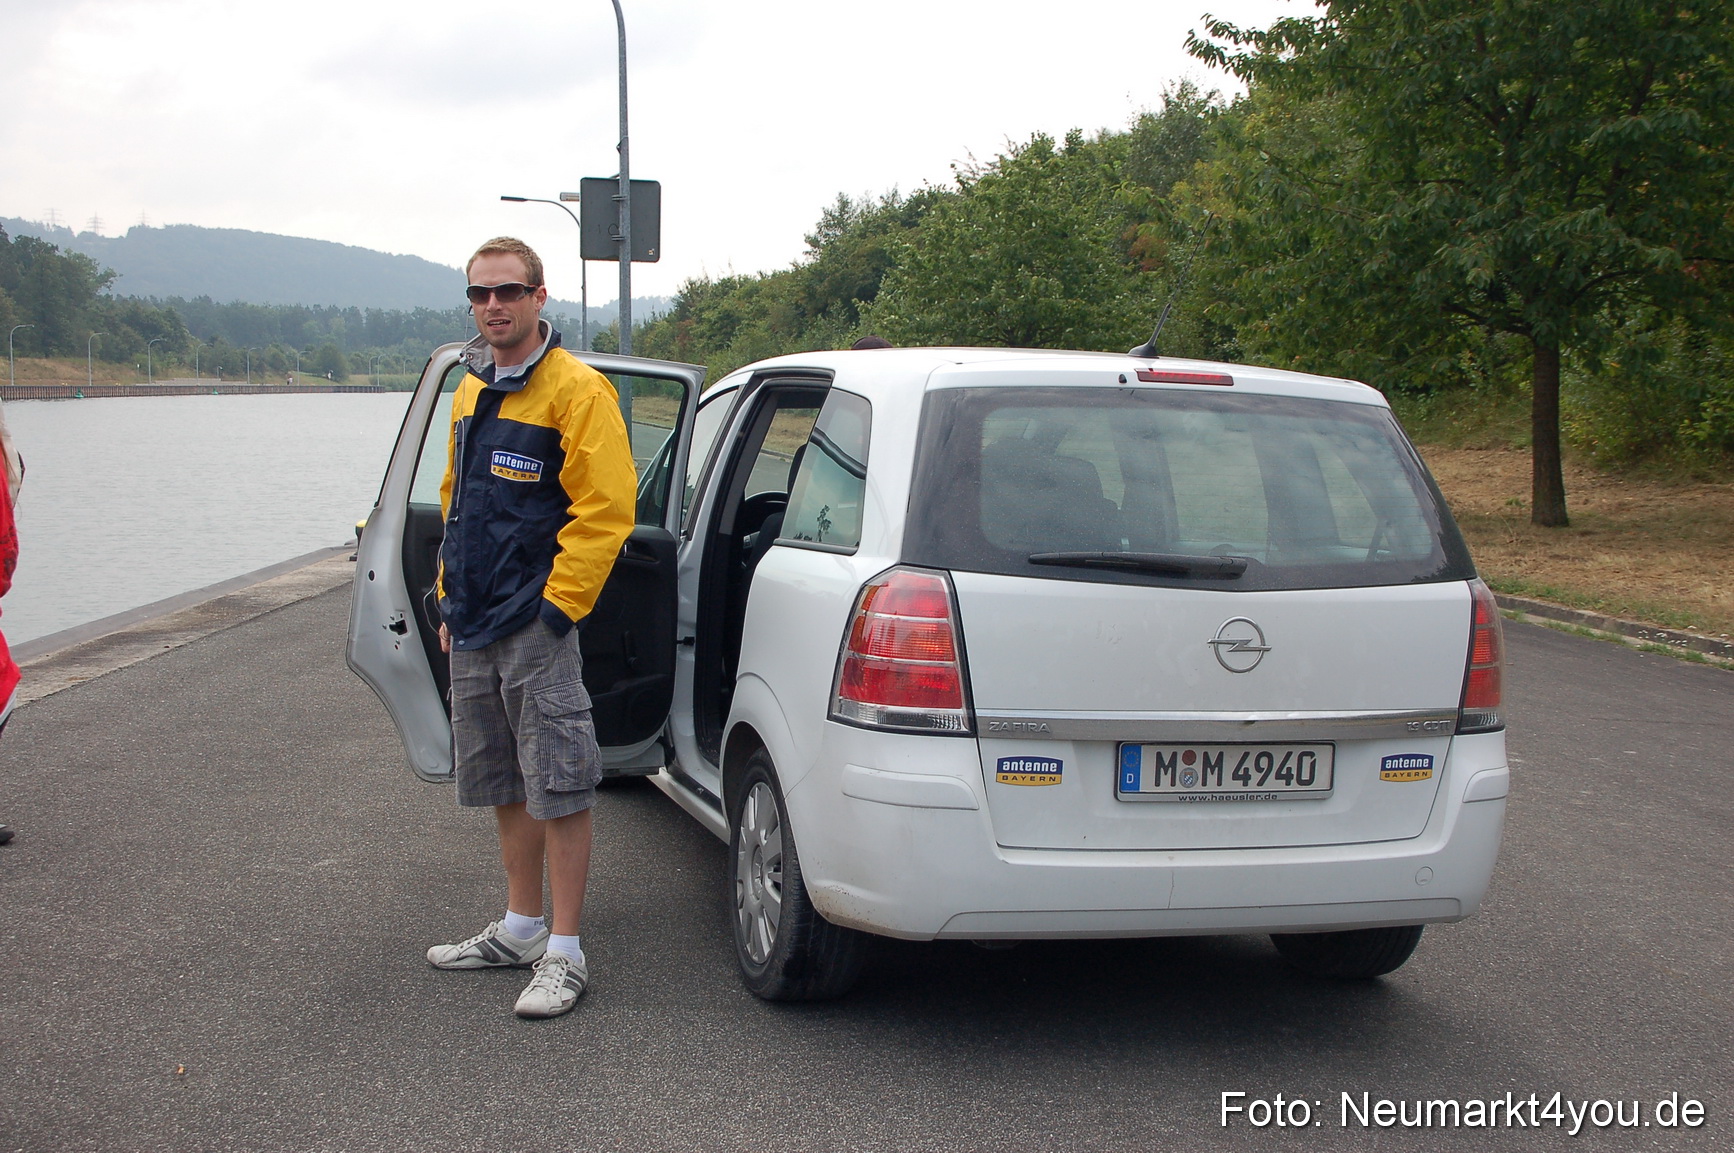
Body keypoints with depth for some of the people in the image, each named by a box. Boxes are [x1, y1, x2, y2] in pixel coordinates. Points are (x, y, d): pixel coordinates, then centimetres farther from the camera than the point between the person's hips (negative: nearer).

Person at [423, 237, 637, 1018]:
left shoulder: (576, 390, -11)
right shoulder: (471, 392, 14)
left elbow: (605, 509, -16)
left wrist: (557, 605, -18)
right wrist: (451, 599, 18)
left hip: (535, 626, -8)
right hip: (473, 628, 8)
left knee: (558, 789, -3)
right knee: (504, 785, 16)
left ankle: (564, 954, 3)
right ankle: (521, 928, 29)